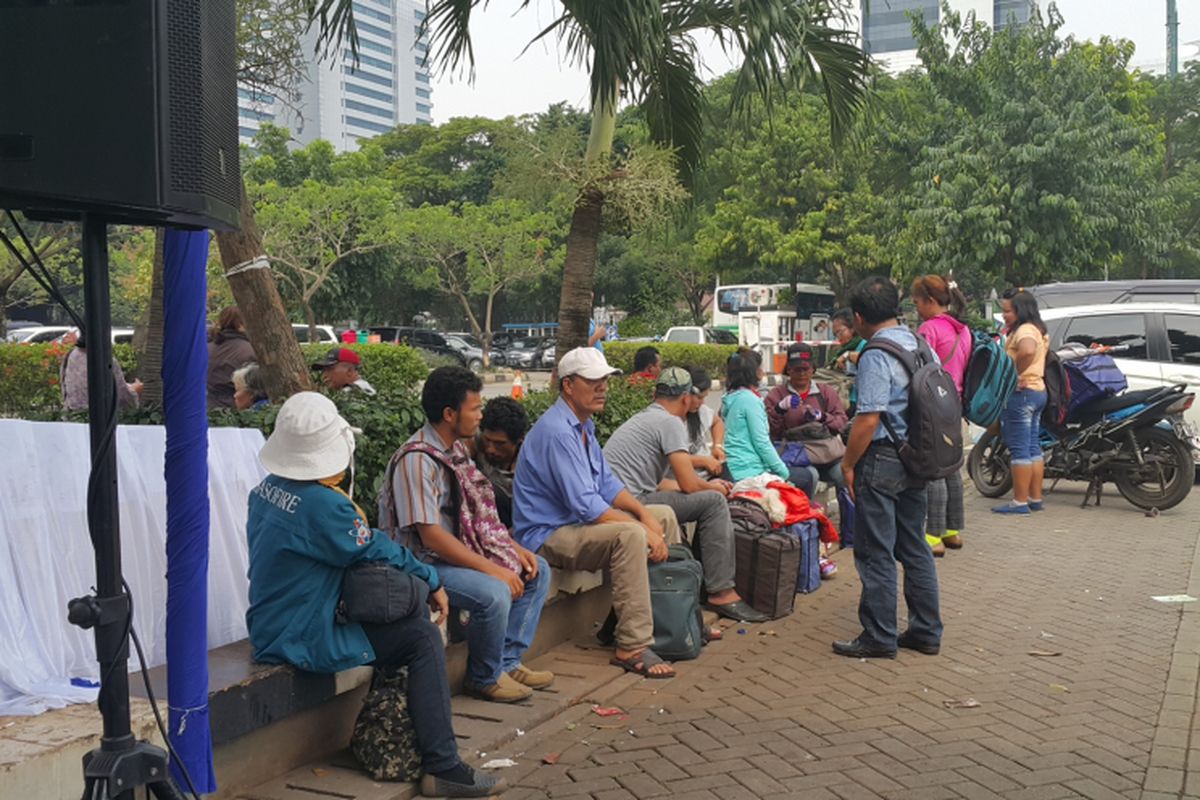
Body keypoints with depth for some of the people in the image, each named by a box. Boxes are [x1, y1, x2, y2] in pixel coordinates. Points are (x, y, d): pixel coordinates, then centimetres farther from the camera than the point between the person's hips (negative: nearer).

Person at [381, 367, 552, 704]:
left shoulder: (456, 448, 9)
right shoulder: (417, 460, -22)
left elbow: (480, 512, 16)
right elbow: (432, 537, -26)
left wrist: (514, 548, 3)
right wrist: (492, 569, -24)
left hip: (463, 551, 10)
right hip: (426, 563, -10)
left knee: (537, 571, 6)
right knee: (495, 594, -31)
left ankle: (507, 662, 9)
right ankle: (484, 678, -6)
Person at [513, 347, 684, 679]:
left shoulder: (583, 425, 11)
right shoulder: (557, 431, -23)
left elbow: (607, 483, 14)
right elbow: (586, 505, -27)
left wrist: (644, 513, -3)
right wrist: (644, 530, -23)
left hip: (580, 519, 11)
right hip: (547, 536, -11)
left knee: (664, 515, 11)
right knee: (629, 535, -33)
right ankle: (632, 648, -28)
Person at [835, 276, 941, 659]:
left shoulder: (876, 357, -17)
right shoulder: (920, 346, 9)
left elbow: (869, 418, -22)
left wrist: (848, 463, -13)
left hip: (882, 459, -9)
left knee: (876, 554, 0)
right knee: (915, 548, 15)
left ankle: (879, 638, 7)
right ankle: (926, 631, 22)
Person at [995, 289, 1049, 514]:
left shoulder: (1024, 330, -16)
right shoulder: (1037, 330, 17)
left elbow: (1027, 351, -37)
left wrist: (1016, 374, -25)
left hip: (1021, 393, -11)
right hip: (1037, 391, 11)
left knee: (1019, 449, -7)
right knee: (1033, 447, 14)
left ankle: (1020, 502, -4)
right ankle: (1035, 498, 19)